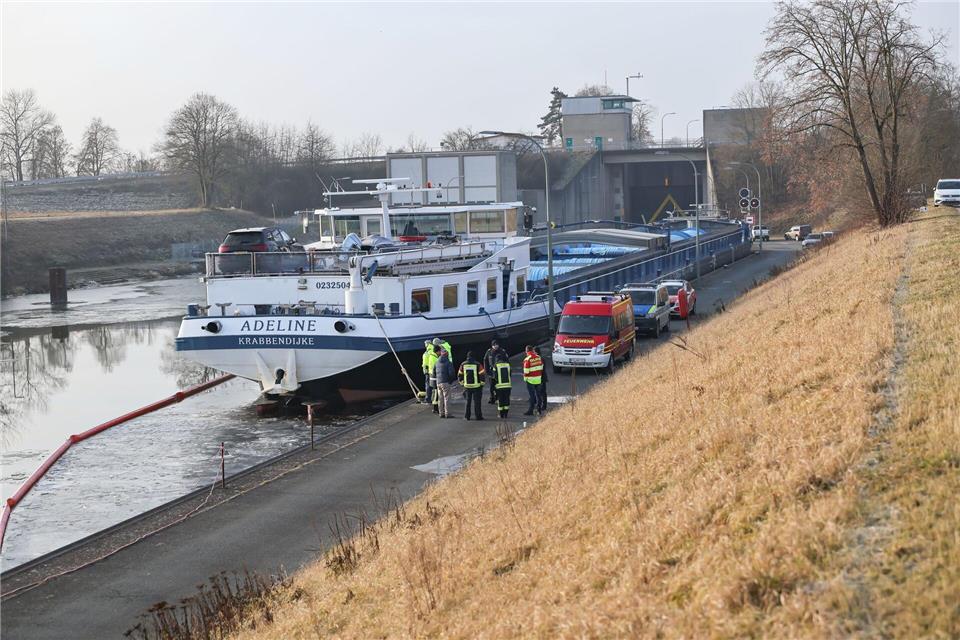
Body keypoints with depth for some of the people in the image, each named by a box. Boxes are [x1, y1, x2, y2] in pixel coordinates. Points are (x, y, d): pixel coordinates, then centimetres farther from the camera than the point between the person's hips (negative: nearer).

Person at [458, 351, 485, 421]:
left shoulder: (463, 365, 1)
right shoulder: (477, 364, -9)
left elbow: (459, 375, 6)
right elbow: (482, 374, -9)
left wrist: (462, 383, 18)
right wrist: (482, 383, 4)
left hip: (467, 386, 3)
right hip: (476, 386, -3)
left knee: (467, 401, 13)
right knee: (477, 402, 3)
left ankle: (467, 416, 13)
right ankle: (478, 416, 2)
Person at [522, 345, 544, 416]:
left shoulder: (527, 359, -15)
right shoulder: (538, 357, 3)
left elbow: (526, 371, -14)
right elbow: (541, 367, 12)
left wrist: (525, 378, 1)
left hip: (531, 380, -5)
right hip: (538, 379, 6)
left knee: (532, 395, -1)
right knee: (538, 394, 16)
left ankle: (530, 410, 2)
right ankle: (538, 409, 24)